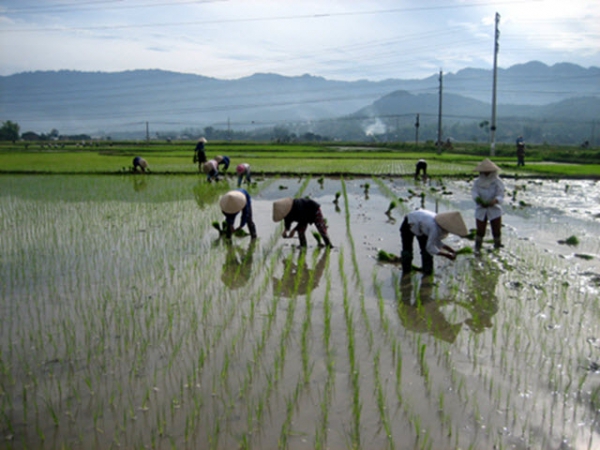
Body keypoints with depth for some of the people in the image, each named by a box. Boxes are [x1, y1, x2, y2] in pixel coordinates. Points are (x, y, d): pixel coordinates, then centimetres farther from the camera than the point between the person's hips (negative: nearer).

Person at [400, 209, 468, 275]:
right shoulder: (435, 228, -41)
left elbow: (436, 242, -4)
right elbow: (429, 247, -33)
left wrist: (450, 249, -15)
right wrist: (447, 255, -28)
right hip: (408, 224, -6)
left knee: (426, 251, -2)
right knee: (407, 251, -5)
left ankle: (428, 275, 3)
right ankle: (406, 273, 8)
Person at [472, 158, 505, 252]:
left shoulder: (497, 182, -3)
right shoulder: (477, 182, 3)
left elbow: (500, 195, -13)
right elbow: (474, 192, -11)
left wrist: (495, 200, -36)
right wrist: (478, 199, -34)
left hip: (494, 210, -1)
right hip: (481, 210, 1)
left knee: (496, 230, 0)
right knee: (480, 230, 2)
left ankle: (497, 246, 17)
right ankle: (477, 247, 17)